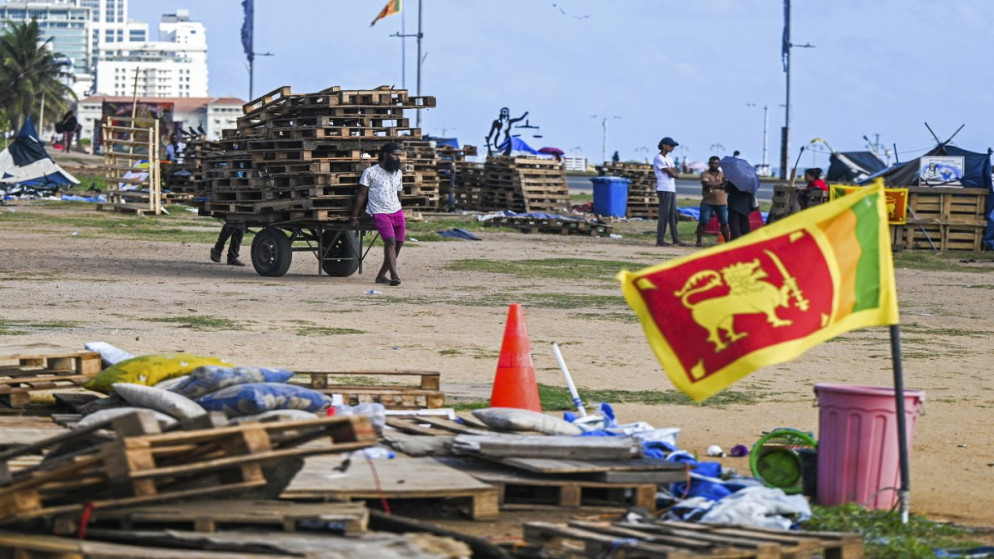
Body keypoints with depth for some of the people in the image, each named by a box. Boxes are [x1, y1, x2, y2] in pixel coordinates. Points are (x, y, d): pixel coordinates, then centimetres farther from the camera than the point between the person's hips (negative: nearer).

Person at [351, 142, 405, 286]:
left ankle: (381, 275, 7)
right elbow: (361, 195, 1)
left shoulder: (398, 173, 17)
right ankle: (394, 275, -29)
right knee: (390, 241, -23)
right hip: (380, 213, -6)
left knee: (399, 243, -3)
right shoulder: (370, 172, 0)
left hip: (397, 212, 6)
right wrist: (355, 217, -1)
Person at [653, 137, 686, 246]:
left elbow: (675, 174, 10)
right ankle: (660, 240, -8)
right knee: (664, 215, -9)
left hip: (672, 189, 9)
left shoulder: (669, 158, 20)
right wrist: (673, 172, 6)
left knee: (673, 215, 10)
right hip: (664, 189, -9)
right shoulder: (659, 158, -9)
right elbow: (672, 174, -14)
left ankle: (676, 239, 13)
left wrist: (671, 171, -8)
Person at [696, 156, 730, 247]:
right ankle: (698, 241, 1)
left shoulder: (722, 175, 10)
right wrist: (720, 183, -11)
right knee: (703, 222, -5)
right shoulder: (705, 174, 2)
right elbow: (707, 184, -17)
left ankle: (727, 242, 10)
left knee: (724, 223, 4)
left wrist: (713, 185, -18)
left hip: (721, 203, 2)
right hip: (707, 202, -2)